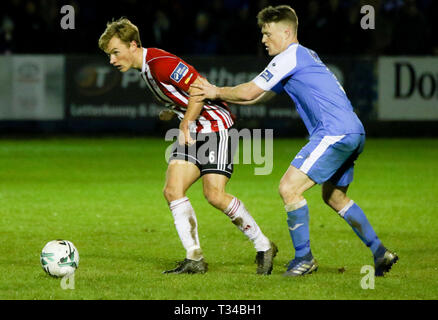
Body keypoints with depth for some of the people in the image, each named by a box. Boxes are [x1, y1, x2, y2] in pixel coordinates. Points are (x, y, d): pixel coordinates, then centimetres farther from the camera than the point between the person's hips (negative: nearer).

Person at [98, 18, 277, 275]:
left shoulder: (160, 63, -20)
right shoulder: (145, 67, 10)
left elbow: (199, 88, -23)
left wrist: (186, 124, -18)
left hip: (215, 125, -10)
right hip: (192, 131, 10)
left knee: (215, 195, -16)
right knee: (173, 191, -5)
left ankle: (264, 247, 1)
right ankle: (195, 260, -4)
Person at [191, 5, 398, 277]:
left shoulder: (290, 57, -6)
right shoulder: (305, 56, 24)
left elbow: (248, 92, -5)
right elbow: (257, 97, 29)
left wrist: (217, 92, 12)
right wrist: (217, 95, 23)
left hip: (335, 132, -11)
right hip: (353, 132, 11)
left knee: (289, 188, -12)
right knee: (334, 196, 23)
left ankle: (304, 257, -6)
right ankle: (380, 253, 23)